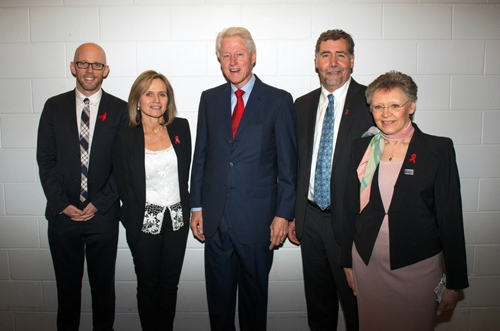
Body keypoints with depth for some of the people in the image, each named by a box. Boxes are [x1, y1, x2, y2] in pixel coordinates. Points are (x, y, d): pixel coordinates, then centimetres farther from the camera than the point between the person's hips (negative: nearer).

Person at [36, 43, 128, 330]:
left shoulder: (120, 110, -1)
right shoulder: (54, 107, 4)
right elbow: (45, 160, 2)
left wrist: (99, 203, -9)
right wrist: (62, 204, -6)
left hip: (103, 214, -1)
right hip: (62, 213, 2)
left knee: (103, 284, 12)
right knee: (67, 284, 16)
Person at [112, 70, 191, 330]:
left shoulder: (181, 128, -1)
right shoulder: (126, 138, -8)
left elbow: (185, 172, 5)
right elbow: (123, 186, -4)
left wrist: (184, 210, 3)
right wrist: (135, 220, -2)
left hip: (177, 220, 2)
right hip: (144, 224, -2)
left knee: (170, 284, 16)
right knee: (148, 286, 15)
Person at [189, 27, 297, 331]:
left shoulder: (279, 100, -3)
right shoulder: (210, 99, 8)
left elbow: (288, 163, -4)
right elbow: (201, 156, 9)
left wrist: (283, 214, -7)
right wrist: (197, 206, 6)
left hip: (257, 217, -3)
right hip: (215, 217, 3)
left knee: (255, 293, 14)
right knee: (218, 294, 16)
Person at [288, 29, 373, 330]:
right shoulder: (303, 105, 8)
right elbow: (296, 163, 11)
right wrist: (292, 215, 10)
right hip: (310, 218, 5)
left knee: (356, 302, 11)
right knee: (317, 300, 20)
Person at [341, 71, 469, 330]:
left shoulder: (438, 150, -6)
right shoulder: (361, 148, 2)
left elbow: (450, 218, -5)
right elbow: (351, 208, 6)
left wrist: (454, 282, -4)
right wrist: (348, 261, 8)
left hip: (417, 266, -2)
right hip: (367, 263, 3)